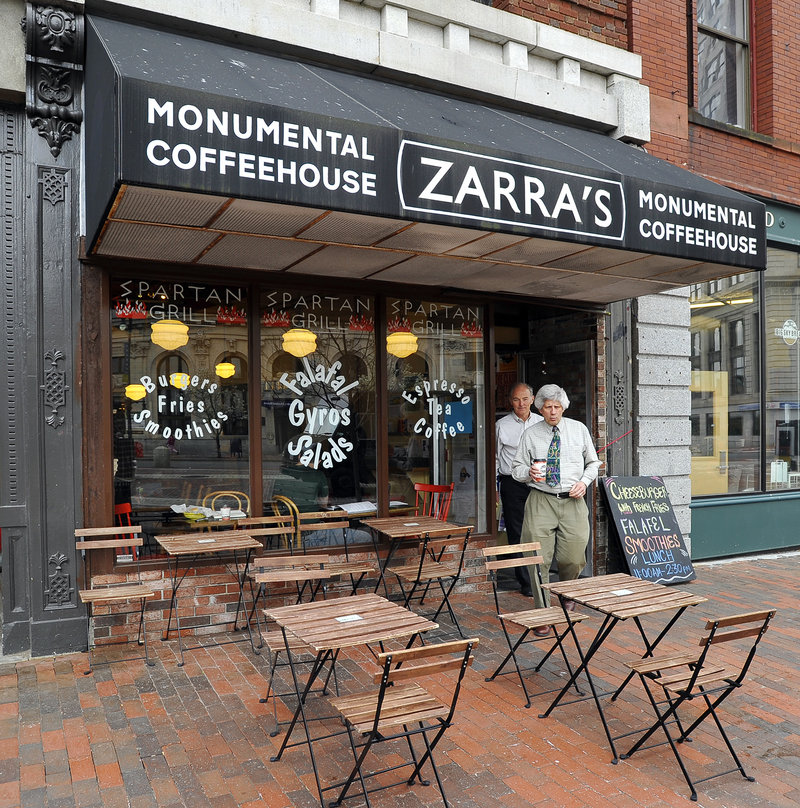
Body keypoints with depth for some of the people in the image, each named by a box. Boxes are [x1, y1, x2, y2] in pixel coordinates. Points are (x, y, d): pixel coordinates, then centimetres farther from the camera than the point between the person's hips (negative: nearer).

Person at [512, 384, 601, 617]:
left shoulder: (579, 429, 9)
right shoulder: (531, 435, 5)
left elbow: (593, 463, 15)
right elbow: (517, 468, 8)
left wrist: (584, 482, -3)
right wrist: (529, 472, -14)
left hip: (573, 502, 1)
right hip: (541, 502, -1)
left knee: (573, 559, 2)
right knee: (539, 560, -5)